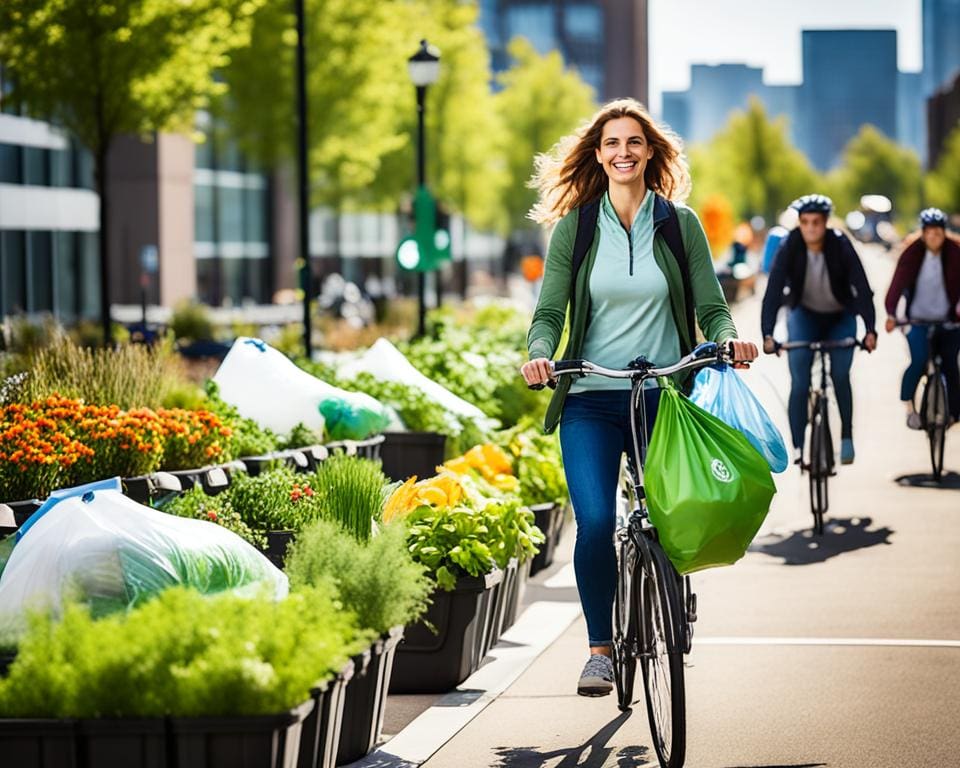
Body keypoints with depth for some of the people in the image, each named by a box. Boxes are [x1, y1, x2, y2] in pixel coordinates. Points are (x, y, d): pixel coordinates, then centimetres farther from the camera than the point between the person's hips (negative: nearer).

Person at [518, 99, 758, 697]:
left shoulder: (680, 223, 6)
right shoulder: (574, 228, 6)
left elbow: (711, 306, 5)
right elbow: (549, 312, 3)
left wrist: (728, 338, -16)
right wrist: (540, 353, -17)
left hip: (665, 396, 1)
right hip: (592, 402, -1)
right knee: (596, 523, -17)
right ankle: (600, 648, -1)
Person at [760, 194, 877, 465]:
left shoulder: (841, 247, -23)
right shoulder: (789, 248, -22)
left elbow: (862, 288, -28)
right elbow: (773, 291, -28)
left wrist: (870, 330, -40)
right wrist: (767, 335, -41)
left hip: (840, 318, 0)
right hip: (805, 315, 0)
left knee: (840, 374, -14)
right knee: (799, 383, -13)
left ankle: (847, 436, 5)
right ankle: (798, 447, -10)